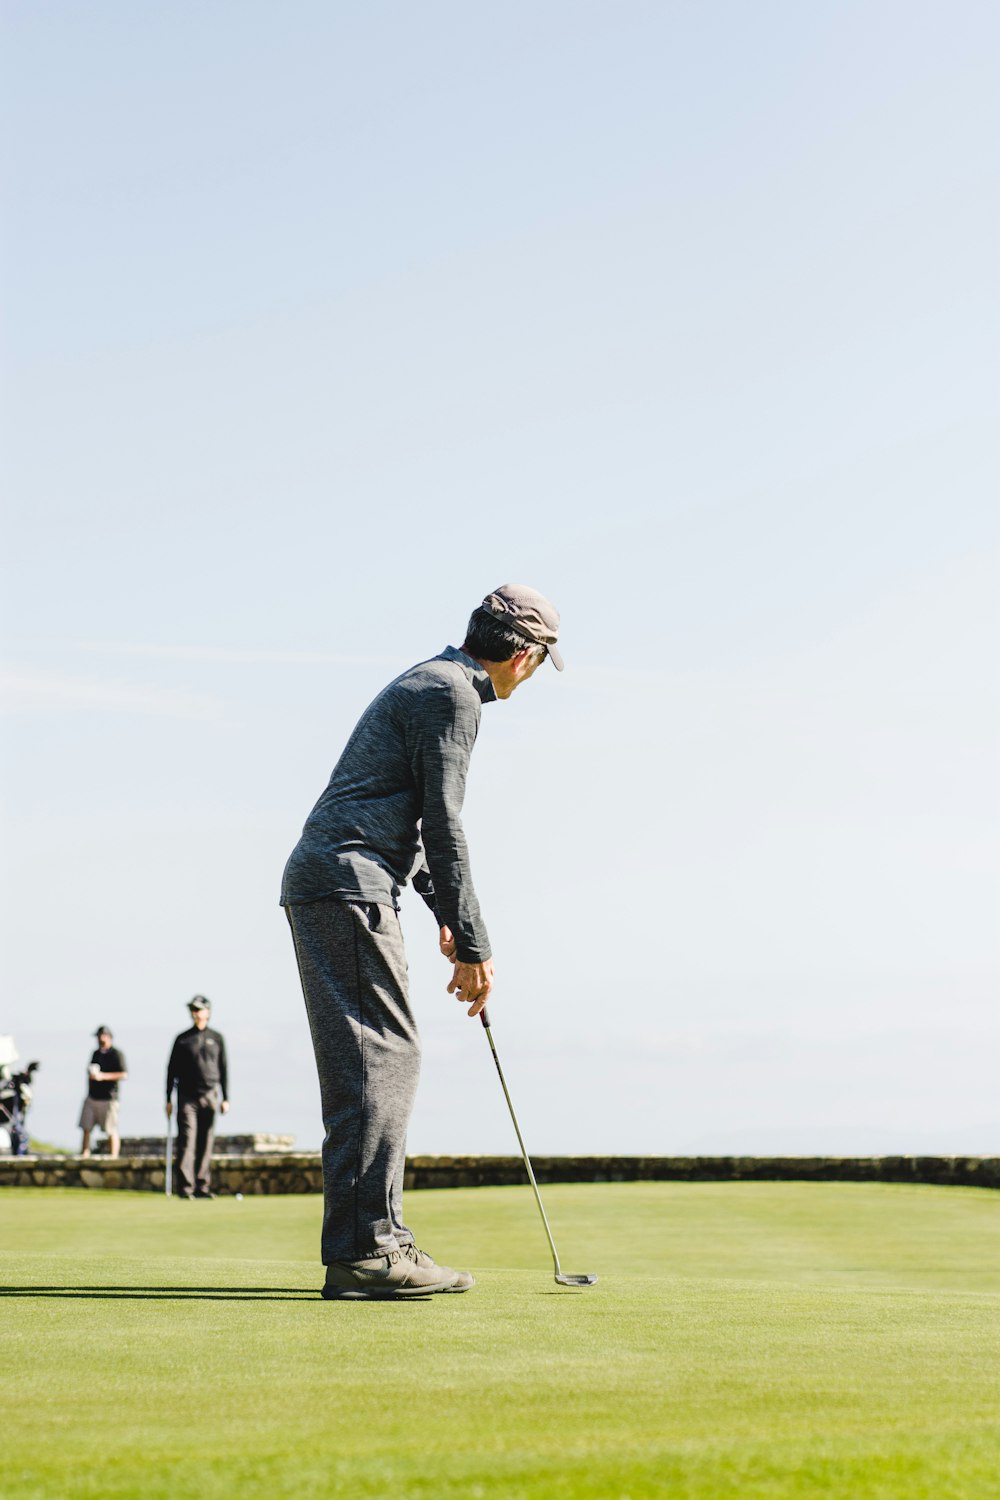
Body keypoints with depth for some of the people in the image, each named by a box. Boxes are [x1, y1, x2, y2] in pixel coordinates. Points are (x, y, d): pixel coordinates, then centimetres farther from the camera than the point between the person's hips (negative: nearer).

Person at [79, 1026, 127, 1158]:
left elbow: (124, 1075, -15)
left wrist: (103, 1076, -20)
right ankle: (84, 1155, 6)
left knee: (111, 1131, -5)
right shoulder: (95, 1054, 16)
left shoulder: (116, 1054, -6)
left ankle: (113, 1157, -3)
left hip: (108, 1098, -7)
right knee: (86, 1128, 3)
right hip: (92, 1097, 7)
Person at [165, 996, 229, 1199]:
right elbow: (172, 1070, 8)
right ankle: (185, 1187, -12)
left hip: (209, 1097, 2)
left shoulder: (217, 1038, 10)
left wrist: (225, 1098, 6)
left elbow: (223, 1069, 11)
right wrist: (168, 1099, 3)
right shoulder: (182, 1039, 7)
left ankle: (202, 1186, 8)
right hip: (187, 1097, -2)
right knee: (187, 1141, -10)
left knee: (206, 1144, 3)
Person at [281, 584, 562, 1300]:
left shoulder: (430, 683, 24)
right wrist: (475, 944, -11)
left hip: (327, 886, 10)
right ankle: (364, 1249, -15)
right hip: (348, 882, -10)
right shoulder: (452, 694, -8)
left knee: (381, 1058, 9)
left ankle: (377, 1241, 11)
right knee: (380, 1054, -13)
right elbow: (443, 826, -14)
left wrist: (447, 916, 27)